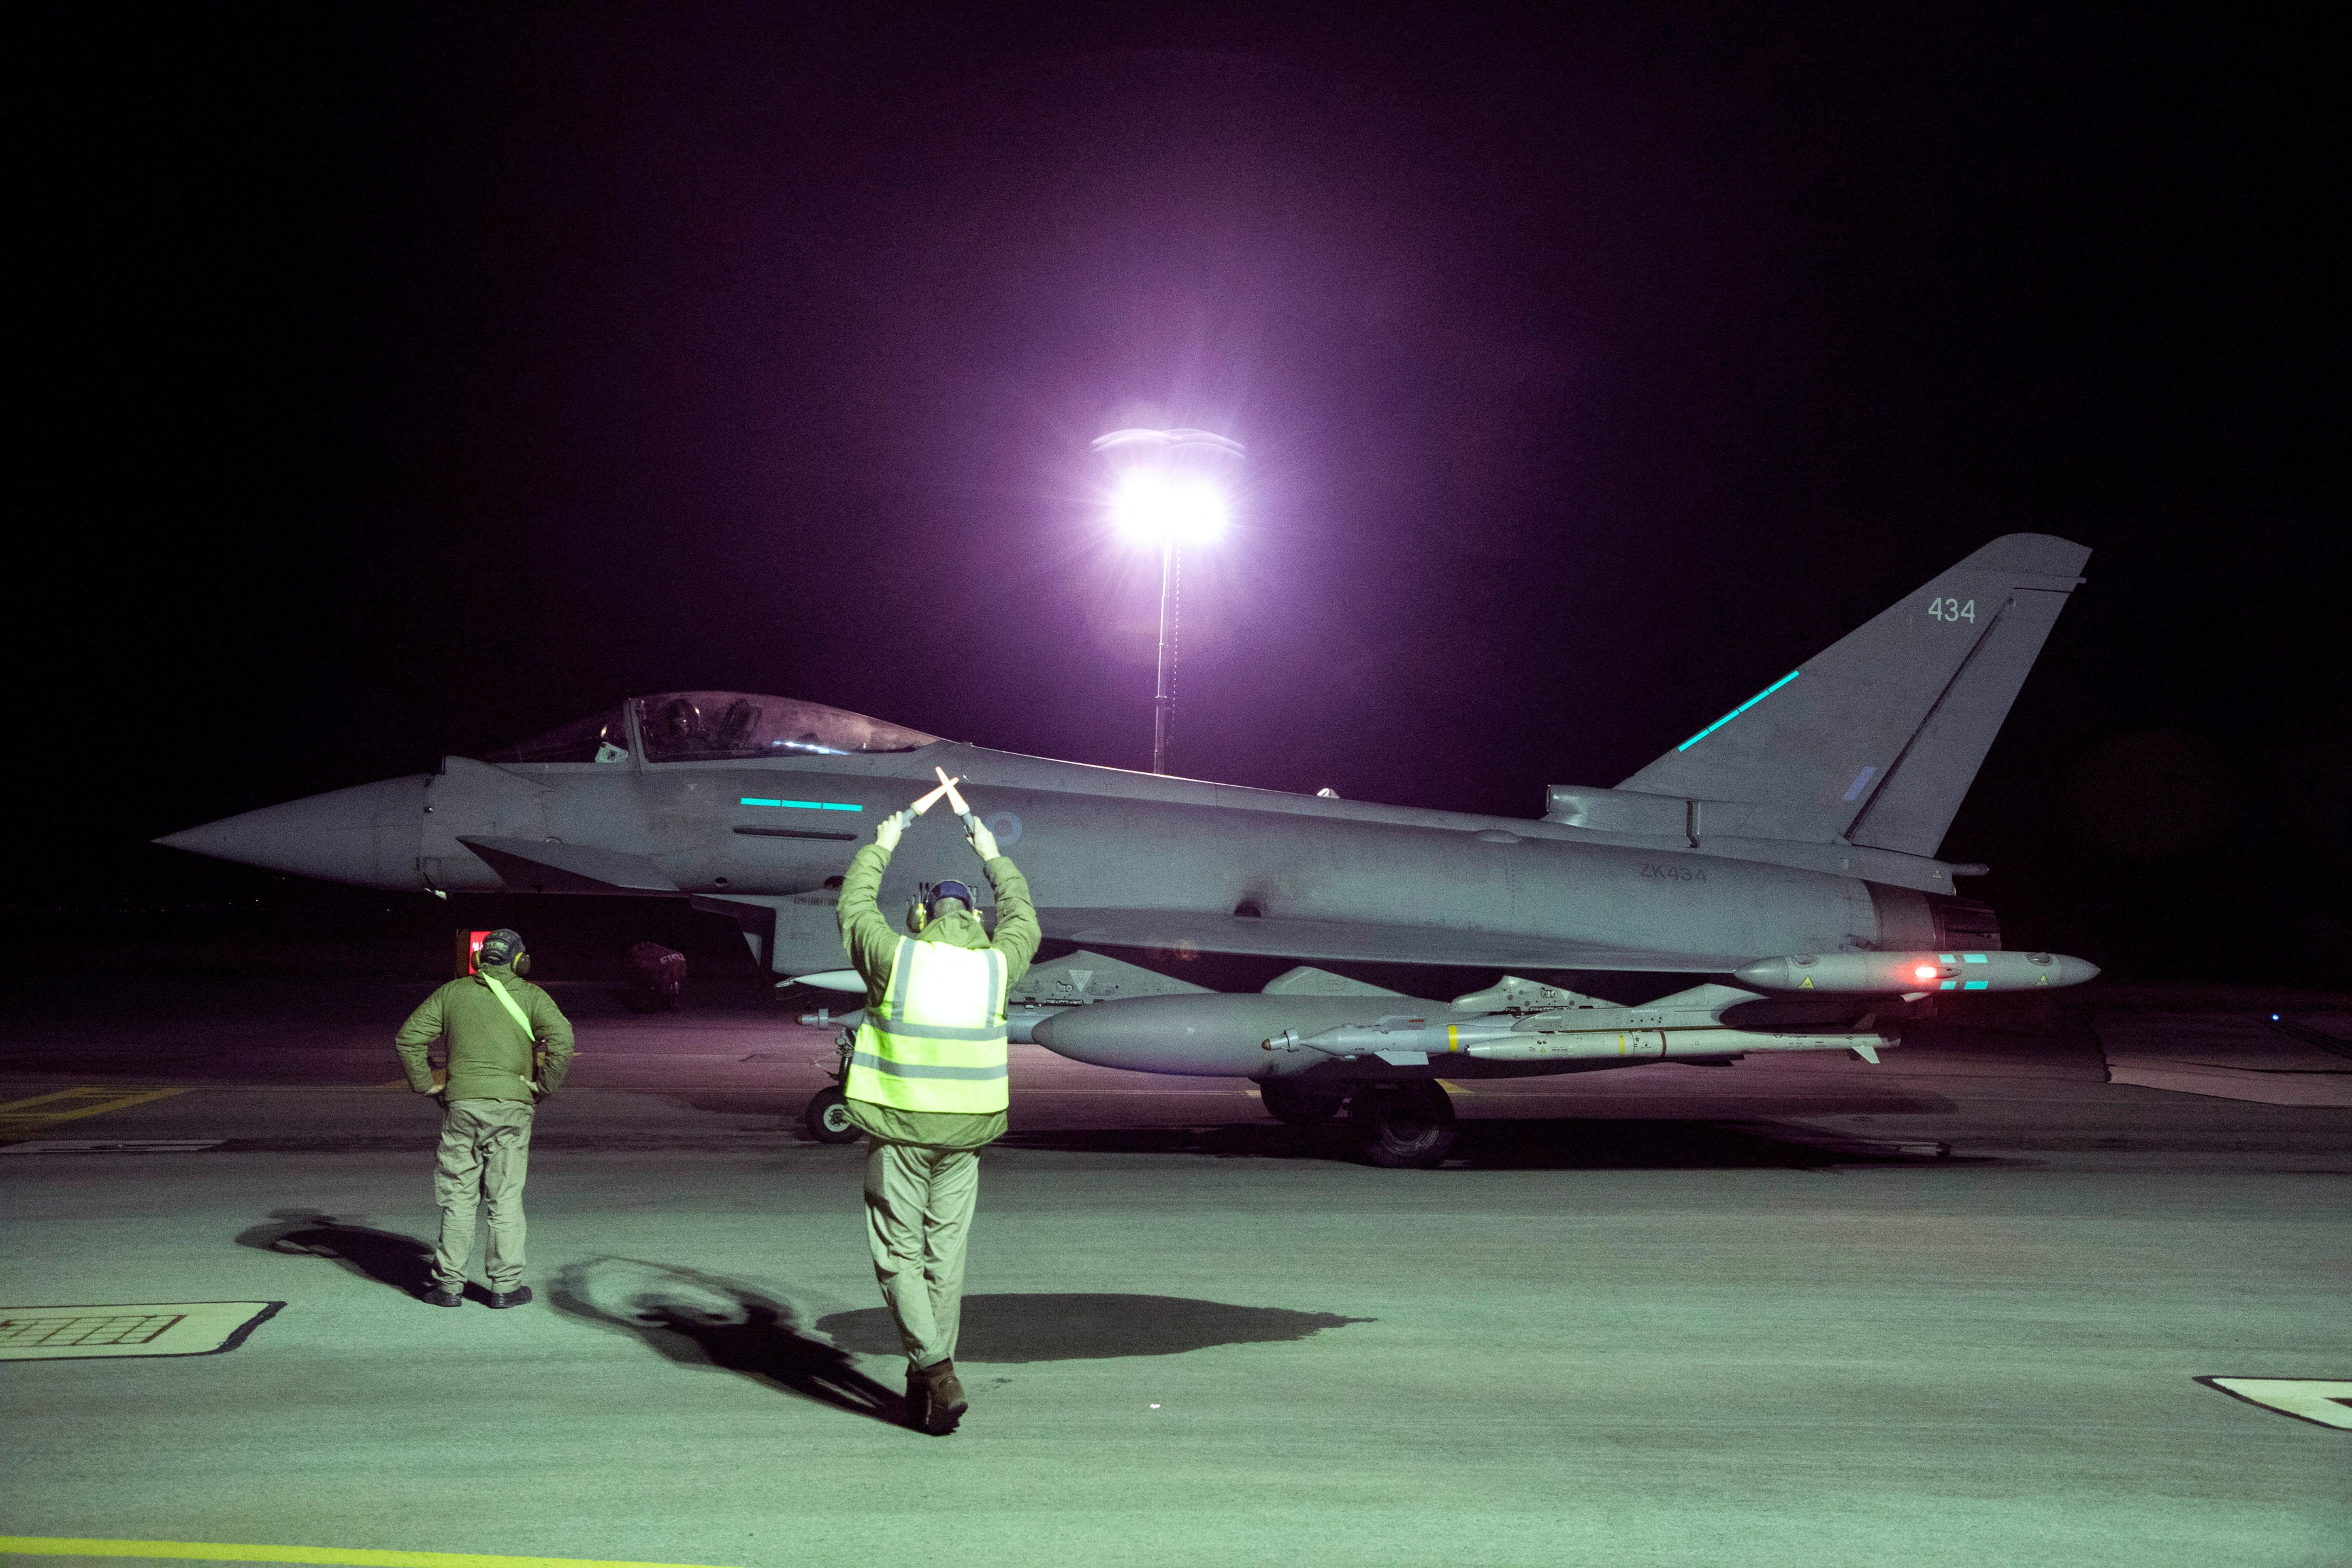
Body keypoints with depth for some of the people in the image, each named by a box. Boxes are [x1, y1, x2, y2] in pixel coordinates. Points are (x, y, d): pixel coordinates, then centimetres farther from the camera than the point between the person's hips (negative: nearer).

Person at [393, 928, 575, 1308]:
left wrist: (426, 1084, 10)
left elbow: (408, 1037, 7)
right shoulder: (530, 995, 3)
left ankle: (449, 1284, 11)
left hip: (460, 1105, 2)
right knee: (505, 1198, 4)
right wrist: (544, 1086, -5)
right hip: (511, 1106, -2)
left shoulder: (452, 992, 11)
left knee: (458, 1196, 8)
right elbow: (561, 1037, -13)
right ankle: (505, 1285, 7)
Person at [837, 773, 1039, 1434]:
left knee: (899, 1257, 5)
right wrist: (991, 852, 30)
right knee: (945, 1255, 13)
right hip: (964, 1134, 3)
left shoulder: (894, 957, -9)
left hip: (897, 1131, -3)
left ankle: (937, 1372, -9)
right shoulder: (996, 966, -3)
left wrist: (884, 843, 23)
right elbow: (1022, 918, 19)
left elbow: (854, 904, 9)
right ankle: (927, 1385, 21)